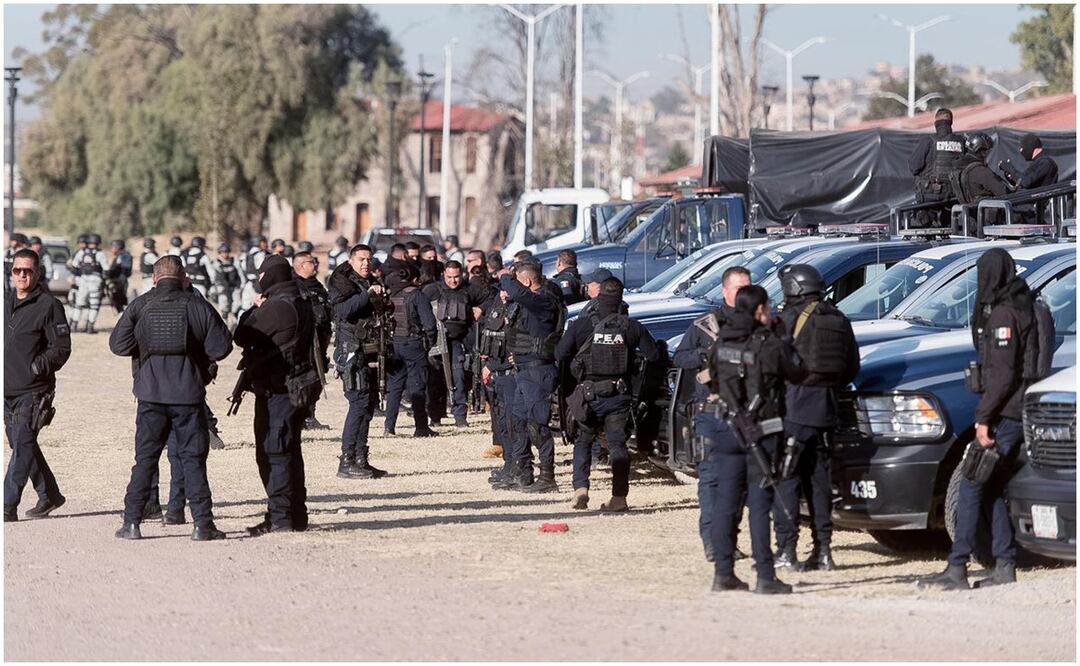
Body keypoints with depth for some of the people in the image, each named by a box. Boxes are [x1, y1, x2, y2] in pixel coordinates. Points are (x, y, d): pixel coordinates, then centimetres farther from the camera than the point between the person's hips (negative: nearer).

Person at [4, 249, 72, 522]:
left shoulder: (49, 305, -7)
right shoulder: (5, 302, 13)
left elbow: (62, 348, -8)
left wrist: (38, 367, -17)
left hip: (33, 391, -7)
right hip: (6, 389, 7)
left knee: (22, 445, -10)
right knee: (21, 445, 14)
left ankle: (8, 505, -12)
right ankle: (49, 495, 28)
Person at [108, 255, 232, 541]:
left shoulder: (140, 306, -1)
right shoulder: (197, 305, -3)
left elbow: (118, 344, -4)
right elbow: (221, 346, -6)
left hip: (150, 393, 1)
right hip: (189, 395, -1)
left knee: (145, 458, 8)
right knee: (193, 458, 4)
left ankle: (131, 522, 6)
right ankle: (202, 524, 0)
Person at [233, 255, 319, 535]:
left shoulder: (275, 307, -18)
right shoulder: (301, 304, 12)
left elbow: (243, 336, -12)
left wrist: (255, 309, 3)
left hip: (275, 392, -9)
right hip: (297, 389, 9)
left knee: (272, 453, -6)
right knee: (290, 451, 16)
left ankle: (280, 516, -8)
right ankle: (296, 514, 21)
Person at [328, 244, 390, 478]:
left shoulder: (372, 284, 19)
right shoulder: (343, 283, -4)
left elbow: (381, 318, 29)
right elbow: (343, 310, -23)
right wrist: (368, 295, -29)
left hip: (371, 354, 9)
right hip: (353, 352, -9)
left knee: (369, 405, 9)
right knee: (359, 402, -15)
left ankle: (360, 460, 14)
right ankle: (347, 461, -15)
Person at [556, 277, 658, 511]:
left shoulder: (581, 325, -6)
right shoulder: (631, 327, -3)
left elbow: (560, 354, -3)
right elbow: (653, 355, 2)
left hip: (590, 393, -1)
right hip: (619, 395, 1)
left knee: (583, 441, 13)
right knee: (617, 444, 7)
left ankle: (580, 488, -2)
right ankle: (619, 497, 3)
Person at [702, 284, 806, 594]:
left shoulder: (720, 344, 3)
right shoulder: (772, 346, -12)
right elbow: (798, 372, 1)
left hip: (727, 429, 4)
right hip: (761, 432, -4)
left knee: (725, 502, 8)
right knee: (759, 504, -3)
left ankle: (723, 573, 8)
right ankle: (765, 576, -4)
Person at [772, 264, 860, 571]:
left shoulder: (791, 319, -9)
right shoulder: (839, 321, 10)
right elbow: (852, 368, 15)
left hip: (794, 407, -6)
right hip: (826, 409, 6)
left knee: (785, 479, -2)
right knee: (818, 478, 12)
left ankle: (786, 550, -7)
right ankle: (822, 550, 11)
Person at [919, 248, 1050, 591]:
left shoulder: (1003, 315, -14)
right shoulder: (1023, 307, 16)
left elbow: (1003, 374, -19)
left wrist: (983, 417, -18)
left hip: (1005, 416, -10)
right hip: (1018, 414, 10)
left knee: (973, 486, -9)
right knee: (992, 488, 12)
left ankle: (957, 569, -11)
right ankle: (1005, 567, 10)